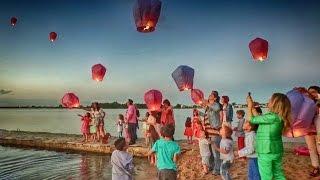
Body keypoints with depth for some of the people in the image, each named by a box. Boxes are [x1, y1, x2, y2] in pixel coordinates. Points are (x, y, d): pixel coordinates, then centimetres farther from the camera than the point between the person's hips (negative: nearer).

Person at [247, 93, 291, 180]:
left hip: (267, 153, -9)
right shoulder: (278, 117, 4)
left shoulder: (272, 117, -23)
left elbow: (251, 119, -14)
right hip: (276, 151, 9)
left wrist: (249, 105, -1)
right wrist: (252, 106, 13)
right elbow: (258, 118, 12)